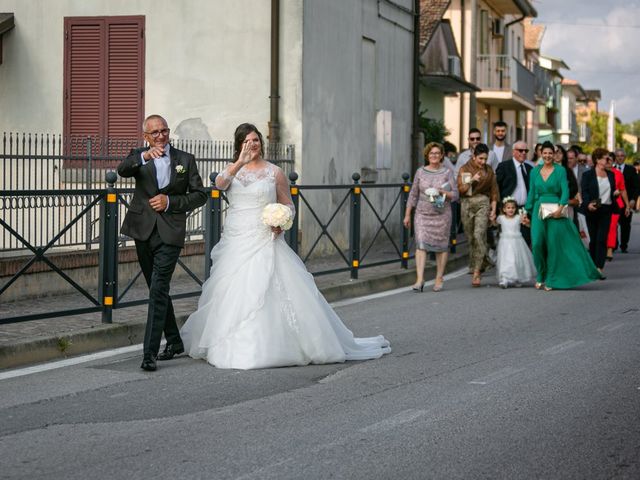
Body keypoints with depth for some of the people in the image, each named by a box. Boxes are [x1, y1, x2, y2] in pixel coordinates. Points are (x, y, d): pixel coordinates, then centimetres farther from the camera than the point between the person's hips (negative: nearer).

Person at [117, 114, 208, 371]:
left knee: (158, 290, -14)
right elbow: (122, 170, -17)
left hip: (170, 233, -3)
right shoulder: (139, 156, 6)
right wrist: (144, 156, -35)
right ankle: (174, 341, 31)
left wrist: (170, 202, -9)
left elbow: (199, 194, 5)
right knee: (158, 290, 15)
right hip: (144, 232, 3)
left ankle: (150, 352, -17)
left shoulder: (185, 160, 5)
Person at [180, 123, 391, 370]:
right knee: (230, 296, 4)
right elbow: (219, 184, -12)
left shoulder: (274, 172, 4)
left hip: (264, 242, -3)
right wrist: (240, 162, -26)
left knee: (266, 293, -10)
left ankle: (270, 347, -2)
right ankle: (233, 347, 15)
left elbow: (288, 205, 9)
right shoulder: (232, 170, 10)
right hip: (234, 243, 3)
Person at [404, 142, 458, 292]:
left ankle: (439, 279, 17)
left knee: (441, 246, 5)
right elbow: (413, 194, 10)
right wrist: (407, 214, 8)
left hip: (442, 214, 0)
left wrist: (442, 192, -19)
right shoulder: (420, 172, 5)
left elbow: (455, 195, -1)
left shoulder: (447, 172, 1)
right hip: (422, 214, 1)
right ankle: (419, 279, -16)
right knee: (421, 244, -11)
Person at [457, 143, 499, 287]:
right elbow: (460, 190, -1)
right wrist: (472, 180, -15)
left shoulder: (489, 171, 8)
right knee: (471, 238, 4)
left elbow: (494, 191, 12)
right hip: (467, 205, 1)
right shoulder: (465, 169, 4)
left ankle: (477, 272, -19)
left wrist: (493, 210, 5)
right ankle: (482, 263, 22)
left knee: (479, 235, -17)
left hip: (483, 204, -1)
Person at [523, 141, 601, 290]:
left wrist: (561, 207, -22)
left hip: (555, 212, -2)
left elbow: (565, 190, -8)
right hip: (538, 211, 2)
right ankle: (540, 276, 10)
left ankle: (550, 280, 8)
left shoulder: (560, 170, 1)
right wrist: (527, 212, 11)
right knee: (537, 243, -8)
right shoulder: (535, 171, 11)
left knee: (553, 245, -2)